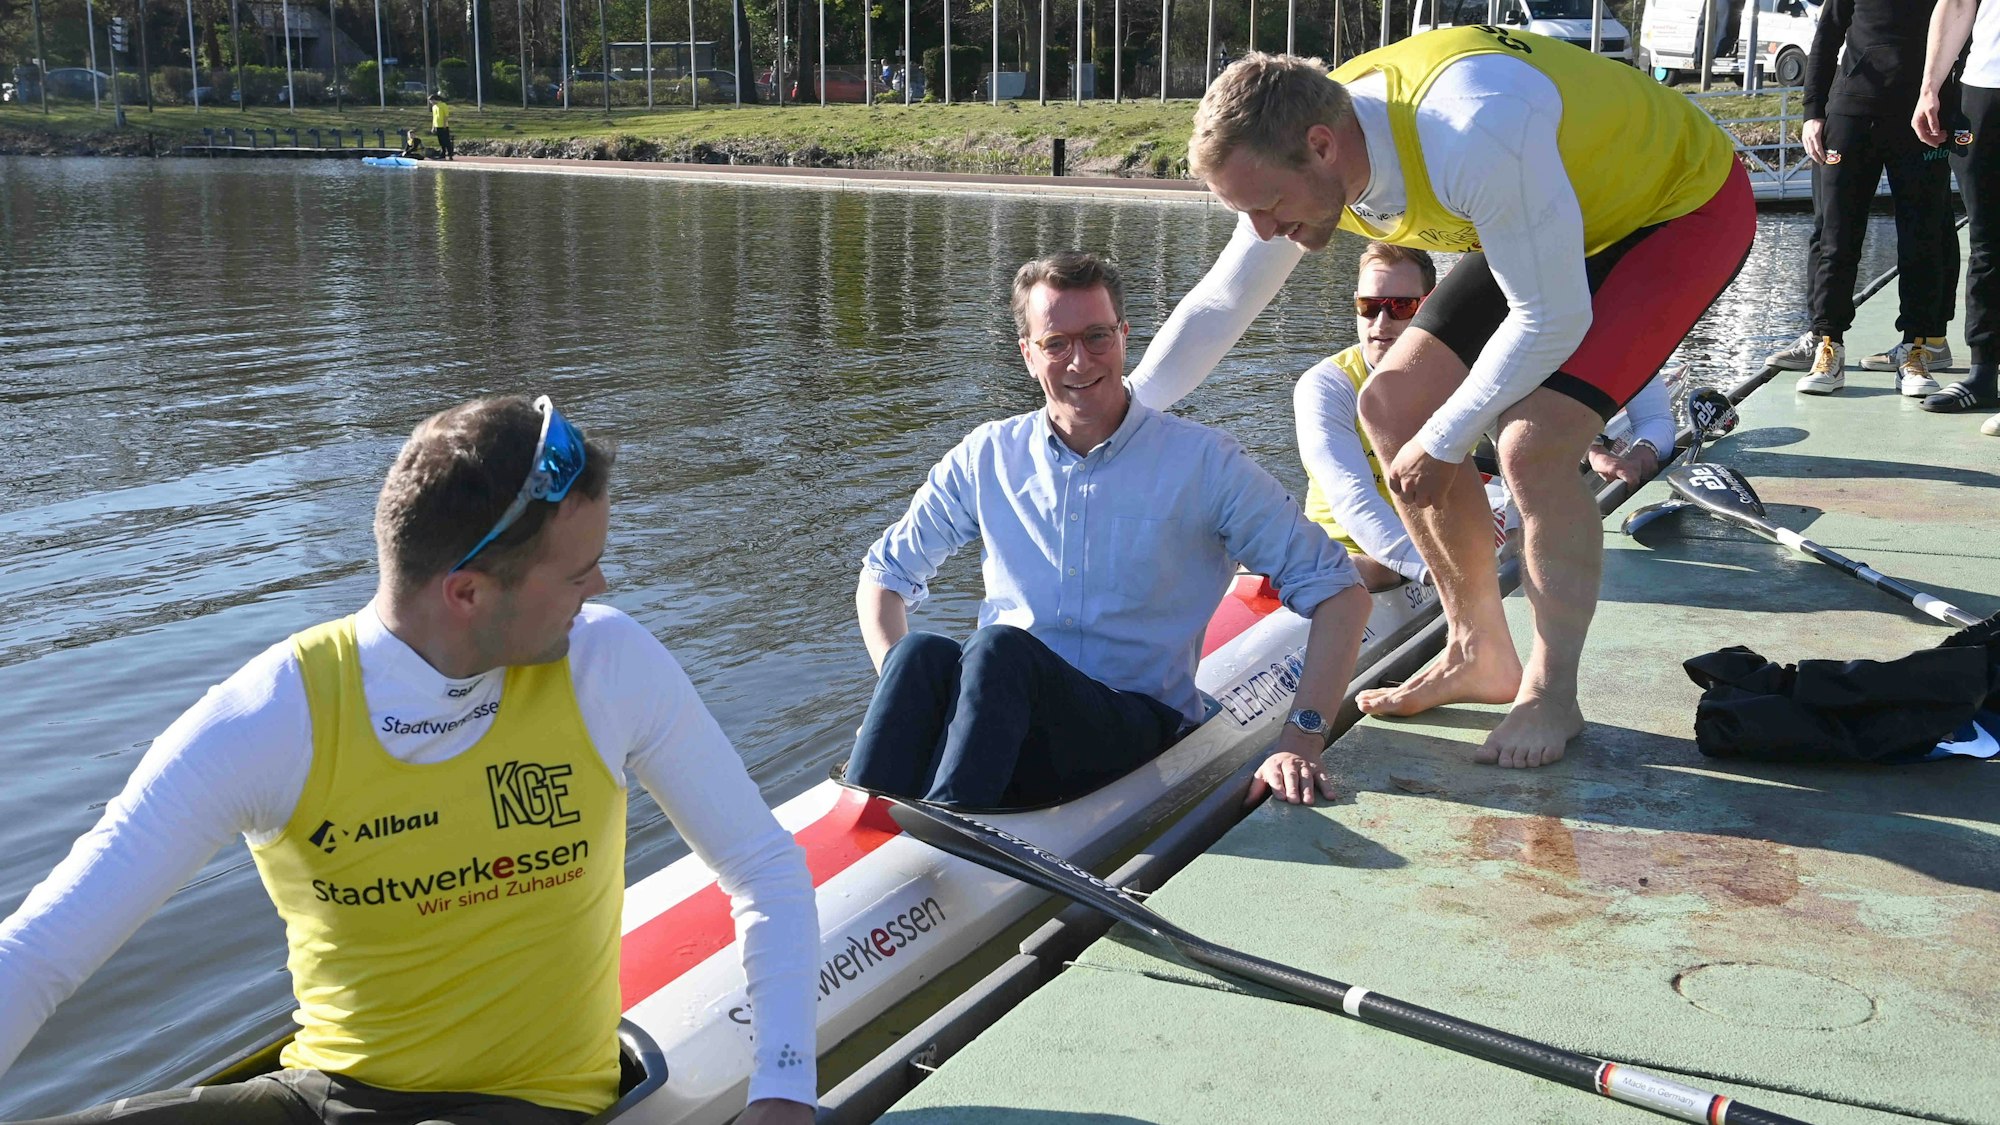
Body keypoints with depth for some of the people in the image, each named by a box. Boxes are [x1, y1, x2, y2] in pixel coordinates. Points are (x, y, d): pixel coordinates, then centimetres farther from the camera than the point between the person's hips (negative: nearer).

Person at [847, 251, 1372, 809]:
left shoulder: (1203, 462, 1)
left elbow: (1340, 592, -1)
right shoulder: (987, 458, 10)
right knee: (922, 652, -30)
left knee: (1002, 648, -33)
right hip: (1006, 712, 3)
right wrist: (906, 695, -1)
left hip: (1141, 728, -3)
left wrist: (1301, 741, -14)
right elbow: (884, 574, 18)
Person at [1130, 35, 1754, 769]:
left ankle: (1552, 696, -4)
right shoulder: (1297, 156, -15)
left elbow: (1553, 321, -31)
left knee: (1534, 446, -24)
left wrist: (1443, 442, -20)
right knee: (1392, 411, 0)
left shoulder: (1472, 137, -41)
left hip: (1687, 206, -8)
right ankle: (1480, 658, 14)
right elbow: (1219, 304, -2)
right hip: (1561, 216, 8)